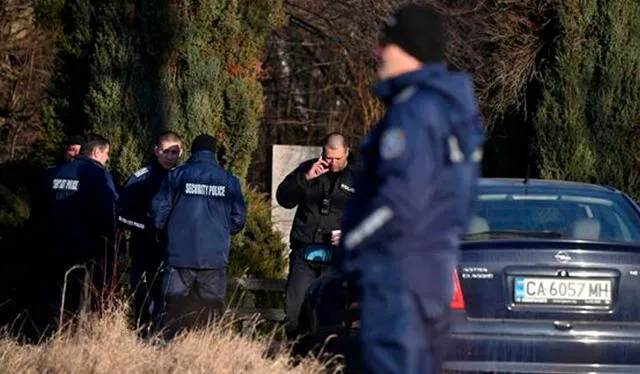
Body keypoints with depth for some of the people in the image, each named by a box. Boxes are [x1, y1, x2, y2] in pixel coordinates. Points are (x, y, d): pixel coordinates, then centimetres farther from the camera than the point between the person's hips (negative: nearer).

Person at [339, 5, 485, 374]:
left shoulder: (414, 110, -16)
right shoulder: (455, 108, 16)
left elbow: (402, 198, -24)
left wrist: (353, 244, -12)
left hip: (398, 273, -10)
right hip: (434, 269, 10)